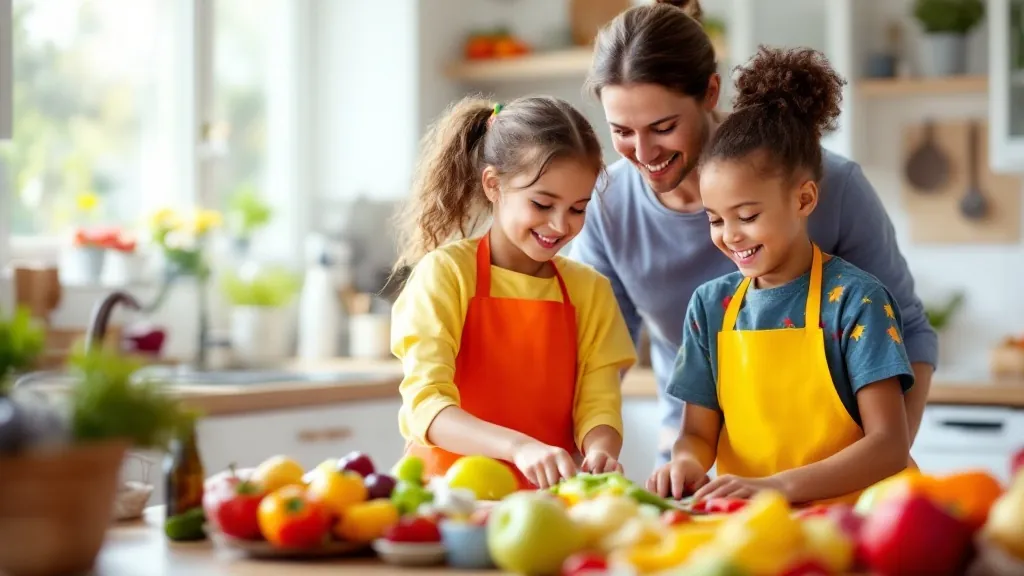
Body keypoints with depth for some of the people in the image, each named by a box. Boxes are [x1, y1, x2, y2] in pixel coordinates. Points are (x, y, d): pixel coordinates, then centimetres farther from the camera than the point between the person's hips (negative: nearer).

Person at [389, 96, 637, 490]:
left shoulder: (591, 290, 10)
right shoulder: (445, 272, -4)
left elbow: (598, 406, 5)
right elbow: (426, 406, -14)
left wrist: (599, 452, -18)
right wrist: (518, 447, -30)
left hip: (547, 500, 4)